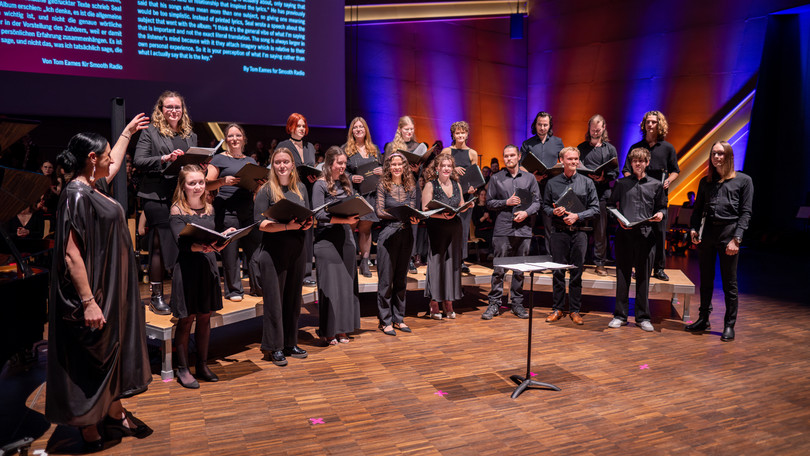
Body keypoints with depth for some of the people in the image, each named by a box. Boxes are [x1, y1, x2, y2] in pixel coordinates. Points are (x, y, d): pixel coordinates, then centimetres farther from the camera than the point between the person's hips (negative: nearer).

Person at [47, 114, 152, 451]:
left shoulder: (91, 188, 7)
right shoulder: (77, 195, -20)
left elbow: (114, 164, 30)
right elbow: (72, 254, -24)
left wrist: (127, 132, 39)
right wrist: (89, 302, -27)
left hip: (112, 291, 10)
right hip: (95, 293, -10)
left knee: (113, 351, 18)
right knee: (91, 361, 3)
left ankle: (114, 413, 33)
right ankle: (89, 430, 18)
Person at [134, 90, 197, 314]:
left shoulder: (190, 136, 19)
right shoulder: (150, 132, 3)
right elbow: (138, 161, -7)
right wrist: (164, 158, -18)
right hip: (158, 197, -5)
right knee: (160, 245, -3)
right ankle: (156, 297, 6)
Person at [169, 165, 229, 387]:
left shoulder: (209, 209, 10)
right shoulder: (177, 210, -6)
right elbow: (182, 242, -18)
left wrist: (224, 237, -7)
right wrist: (201, 246, -35)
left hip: (208, 265, 5)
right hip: (187, 267, -5)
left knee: (205, 317, 11)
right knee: (186, 319, 1)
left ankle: (202, 365, 23)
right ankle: (182, 369, 13)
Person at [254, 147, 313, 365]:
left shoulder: (301, 188, 11)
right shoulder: (266, 190, -4)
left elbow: (308, 215, 17)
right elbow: (260, 223, -11)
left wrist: (307, 223, -6)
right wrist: (287, 226, -23)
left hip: (297, 250, 5)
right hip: (273, 251, -5)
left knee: (293, 298, 11)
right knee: (274, 299, 0)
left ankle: (290, 343, 23)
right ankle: (274, 347, 10)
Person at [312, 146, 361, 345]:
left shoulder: (345, 183, 15)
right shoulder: (320, 185, -5)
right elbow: (319, 214, -14)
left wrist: (355, 217, -4)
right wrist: (344, 220, -23)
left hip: (346, 237, 6)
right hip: (327, 239, -6)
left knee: (346, 282, 7)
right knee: (329, 284, -3)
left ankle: (342, 329, 16)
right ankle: (328, 331, 5)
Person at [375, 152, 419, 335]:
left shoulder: (411, 187, 11)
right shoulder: (382, 185, 1)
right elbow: (379, 211, -6)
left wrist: (413, 218, -15)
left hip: (406, 235, 4)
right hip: (388, 235, -4)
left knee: (401, 279, 11)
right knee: (386, 279, -1)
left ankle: (398, 318, 21)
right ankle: (385, 321, 8)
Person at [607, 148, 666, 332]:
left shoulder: (656, 185, 11)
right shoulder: (621, 183, 9)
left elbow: (661, 206, 16)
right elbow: (611, 205, 12)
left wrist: (660, 214, -6)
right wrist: (619, 219, -5)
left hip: (646, 234, 0)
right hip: (624, 234, 0)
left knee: (643, 276, 4)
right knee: (622, 275, 4)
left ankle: (643, 317, 14)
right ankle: (620, 315, 12)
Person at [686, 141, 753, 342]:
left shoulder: (743, 180, 3)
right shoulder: (706, 182, 14)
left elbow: (745, 212, -2)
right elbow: (697, 209, 15)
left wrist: (736, 239, -12)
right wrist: (694, 229, -3)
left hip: (729, 232, -3)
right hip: (707, 233, 4)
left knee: (729, 282, 4)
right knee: (705, 280, 11)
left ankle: (729, 325, 12)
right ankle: (703, 319, 21)